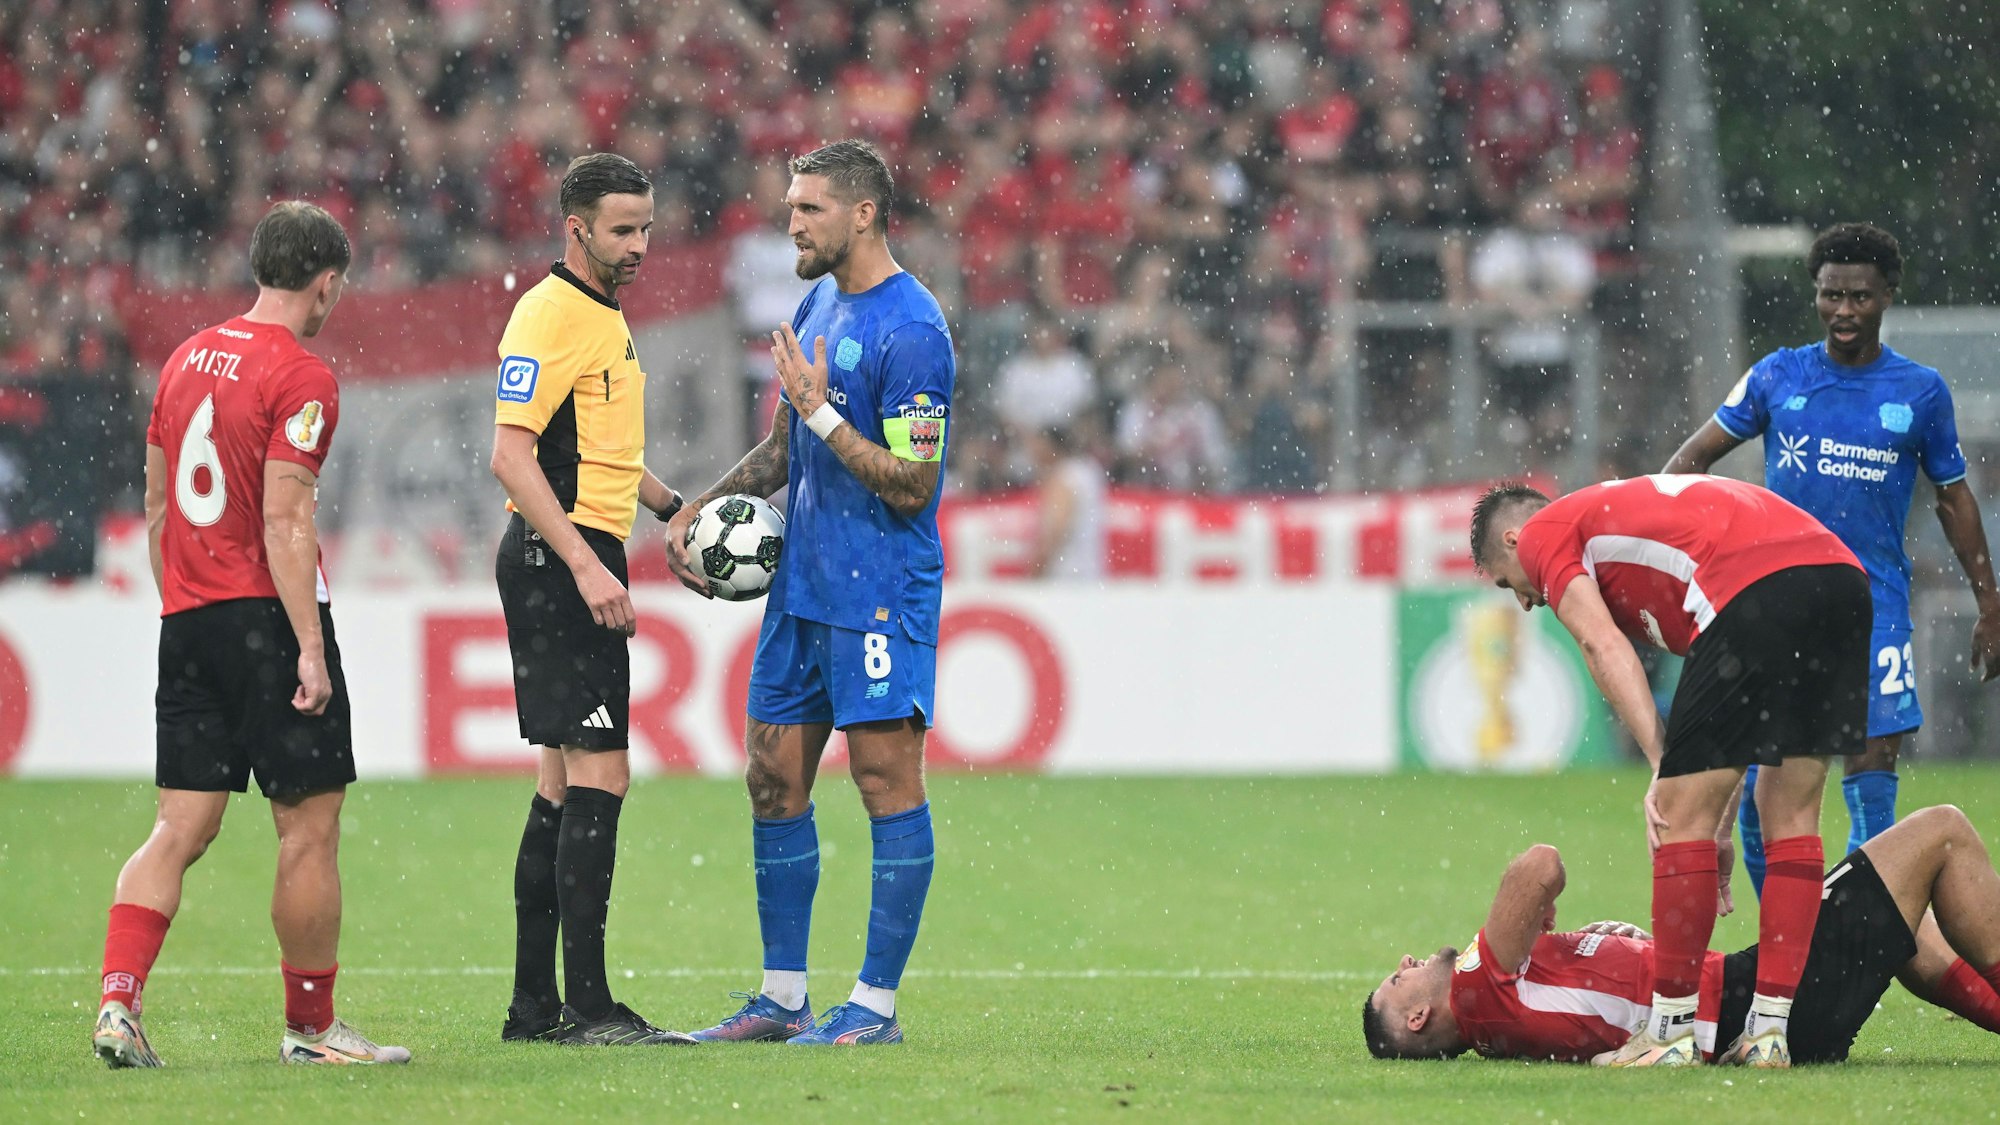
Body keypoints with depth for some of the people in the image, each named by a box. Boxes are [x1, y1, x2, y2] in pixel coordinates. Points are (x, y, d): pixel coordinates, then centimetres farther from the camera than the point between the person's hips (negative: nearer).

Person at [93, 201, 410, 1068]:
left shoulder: (188, 358, 13)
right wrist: (311, 649, -17)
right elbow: (285, 523, -17)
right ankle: (310, 1027, 8)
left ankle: (117, 1000, -9)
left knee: (181, 828, 6)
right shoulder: (300, 379, -11)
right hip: (266, 612, -7)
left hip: (187, 624, 7)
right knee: (310, 826, 2)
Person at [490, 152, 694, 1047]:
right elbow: (512, 454, -22)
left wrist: (673, 507, 19)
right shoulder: (550, 314, -14)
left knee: (565, 780, 11)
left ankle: (535, 1005, 14)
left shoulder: (605, 315, 17)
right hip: (557, 561, -10)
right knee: (599, 773, -13)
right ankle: (587, 1006, -14)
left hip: (584, 561, 10)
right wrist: (585, 565, -27)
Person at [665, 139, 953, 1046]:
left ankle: (876, 1003, -3)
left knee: (887, 783, -5)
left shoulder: (909, 331, -15)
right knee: (774, 781, 9)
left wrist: (821, 411, -18)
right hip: (801, 586, 9)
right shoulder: (819, 307, 14)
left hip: (881, 592, -9)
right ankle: (783, 998, 16)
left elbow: (911, 485, -18)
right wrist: (699, 510, 14)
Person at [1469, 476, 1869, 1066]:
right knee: (1792, 814, 14)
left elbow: (1603, 646, 0)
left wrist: (1664, 767, -7)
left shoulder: (1542, 534, 18)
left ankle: (1670, 1033, 5)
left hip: (1757, 587, -8)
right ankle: (1768, 1032, 13)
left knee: (1682, 814, 1)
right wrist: (1720, 829, 34)